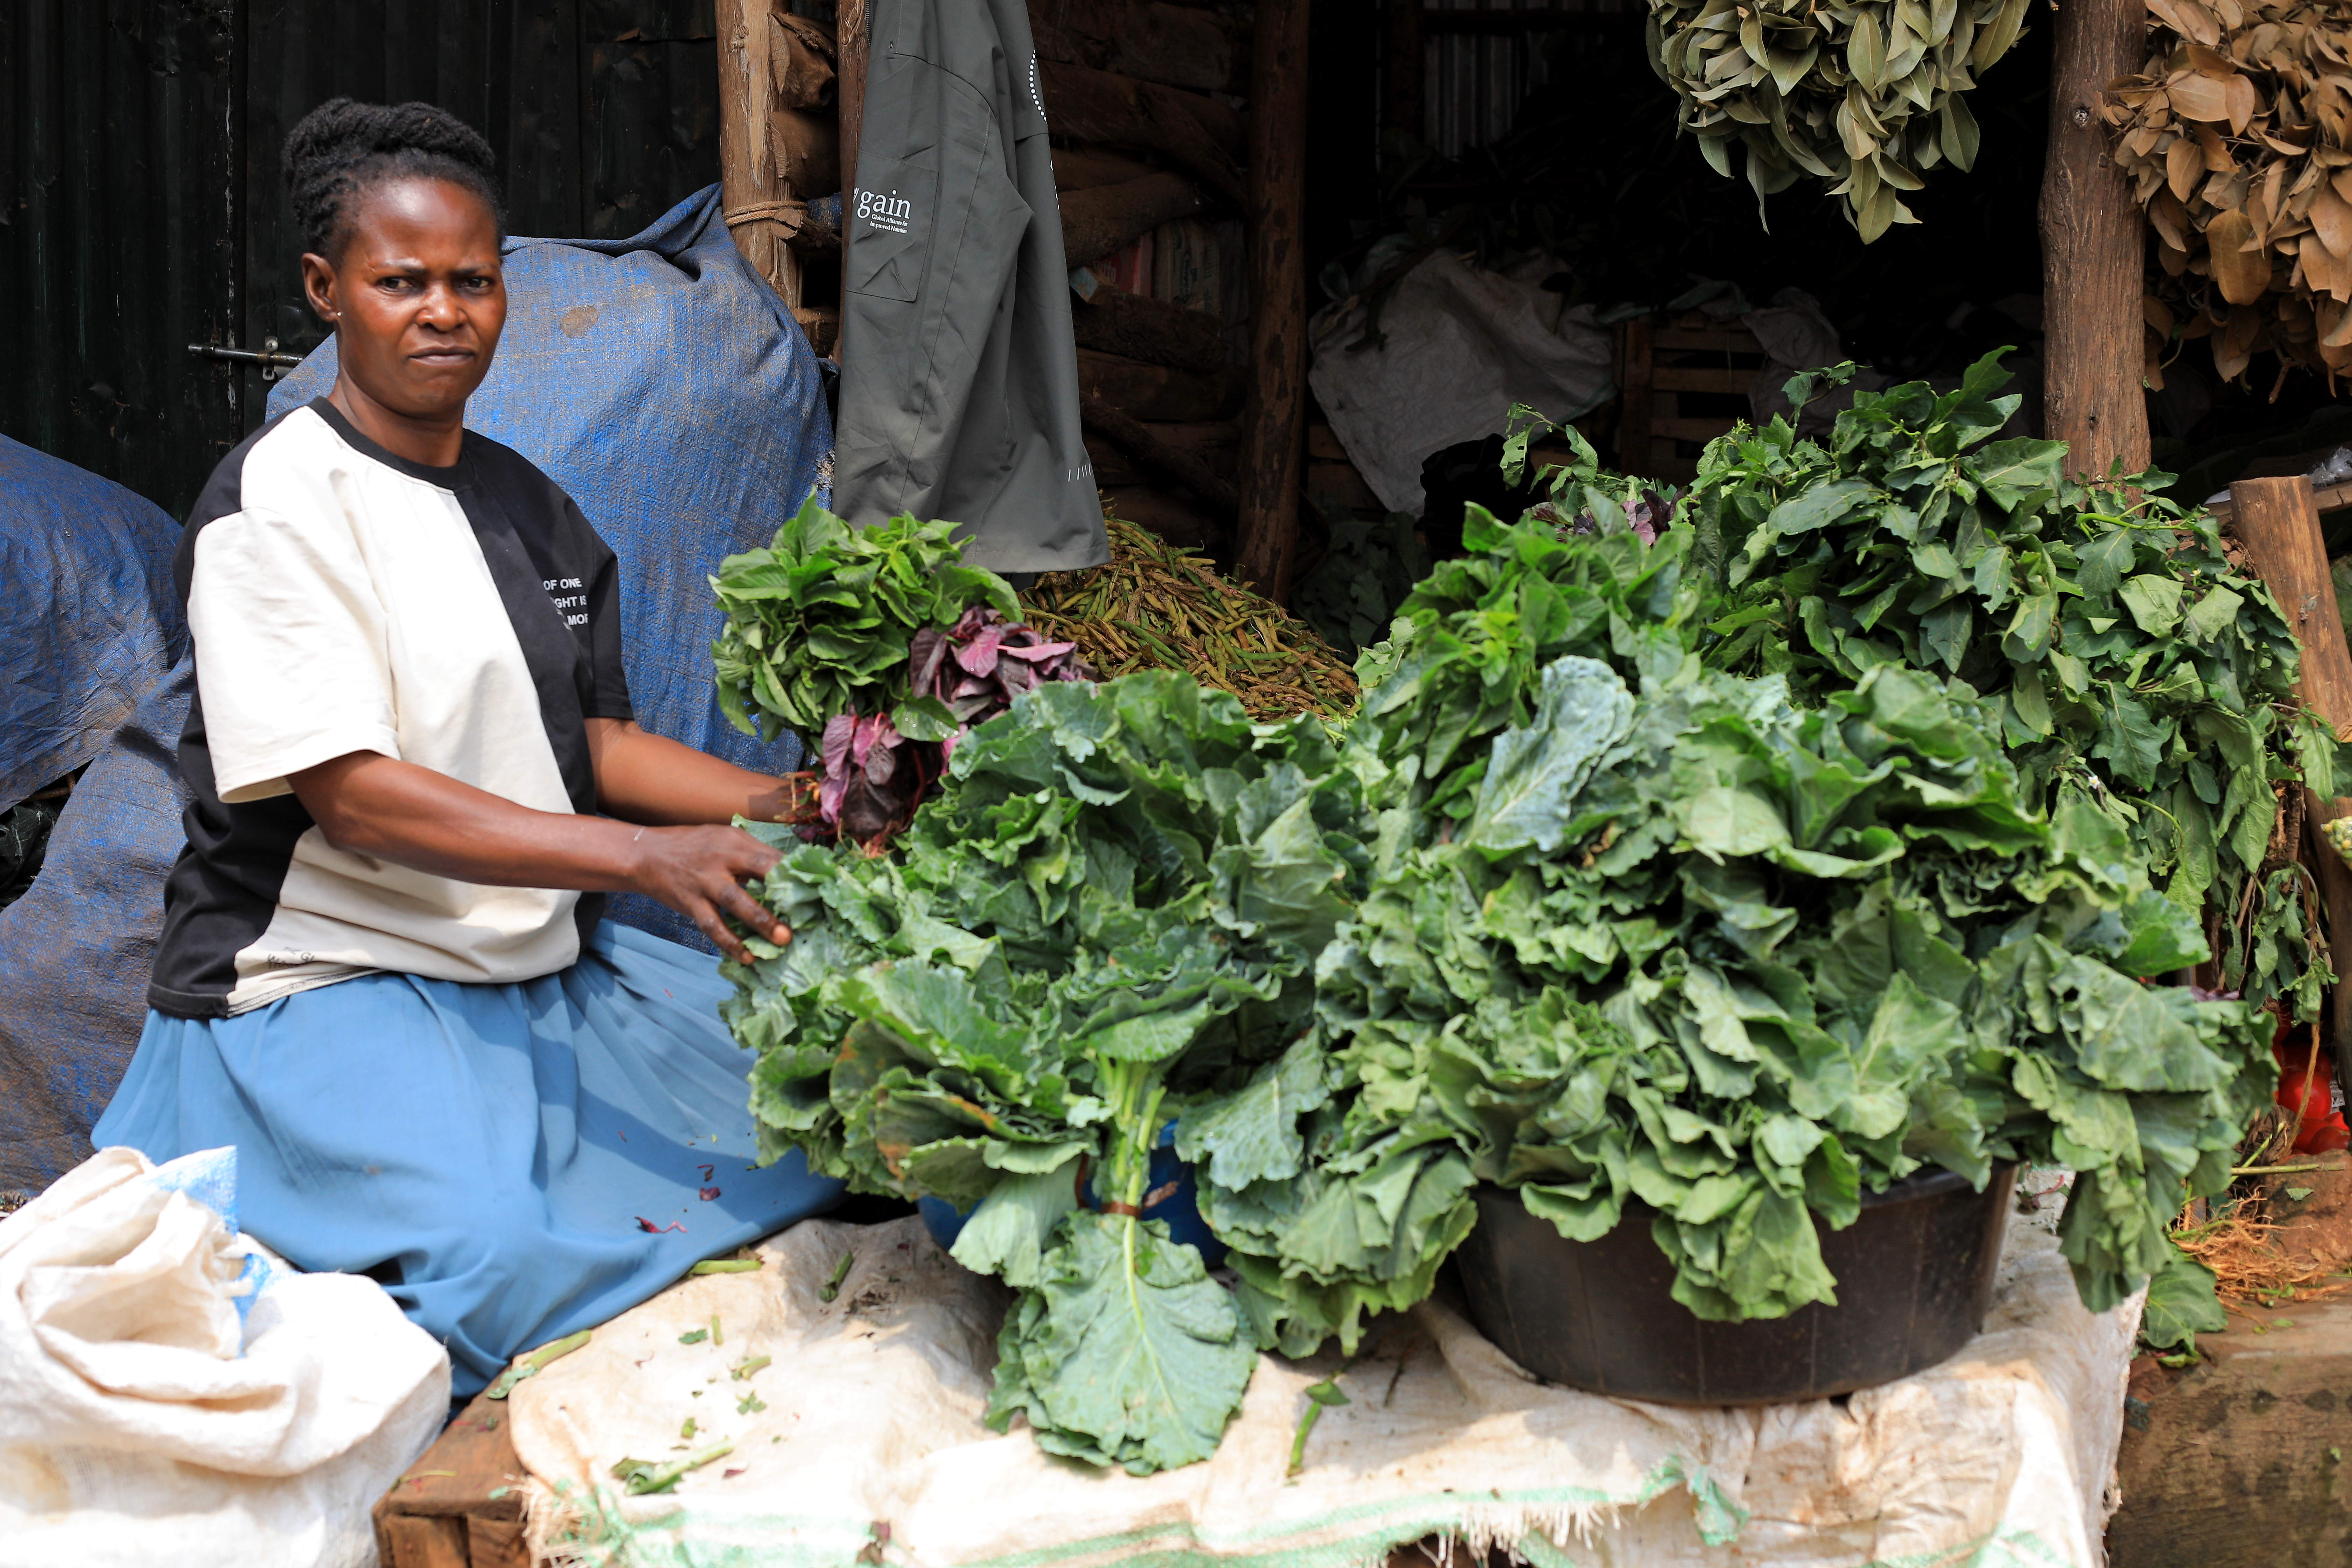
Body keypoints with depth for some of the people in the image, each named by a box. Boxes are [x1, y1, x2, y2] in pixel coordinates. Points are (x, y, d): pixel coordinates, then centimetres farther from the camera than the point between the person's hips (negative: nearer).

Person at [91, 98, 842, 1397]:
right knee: (489, 1258, -31)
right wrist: (647, 858, -29)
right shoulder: (274, 502, -13)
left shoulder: (529, 507, 11)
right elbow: (352, 795, -21)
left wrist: (791, 802, -4)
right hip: (327, 982, -8)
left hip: (542, 968, 8)